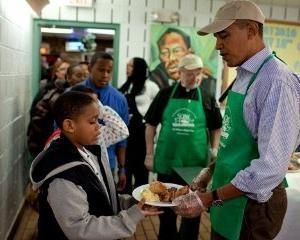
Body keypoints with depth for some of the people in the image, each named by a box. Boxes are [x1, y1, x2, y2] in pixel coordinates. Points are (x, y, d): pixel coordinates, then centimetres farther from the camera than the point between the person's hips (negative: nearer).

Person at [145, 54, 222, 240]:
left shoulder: (207, 99, 0)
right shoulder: (165, 95, -1)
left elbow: (215, 129, 7)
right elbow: (151, 125, 2)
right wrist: (149, 154, -1)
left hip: (196, 163, 0)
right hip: (166, 161, 0)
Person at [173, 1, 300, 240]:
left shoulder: (276, 81, -23)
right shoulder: (243, 76, 4)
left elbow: (272, 167, -28)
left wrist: (209, 199, -24)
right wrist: (210, 171, 12)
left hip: (253, 201, -7)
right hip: (228, 196, 8)